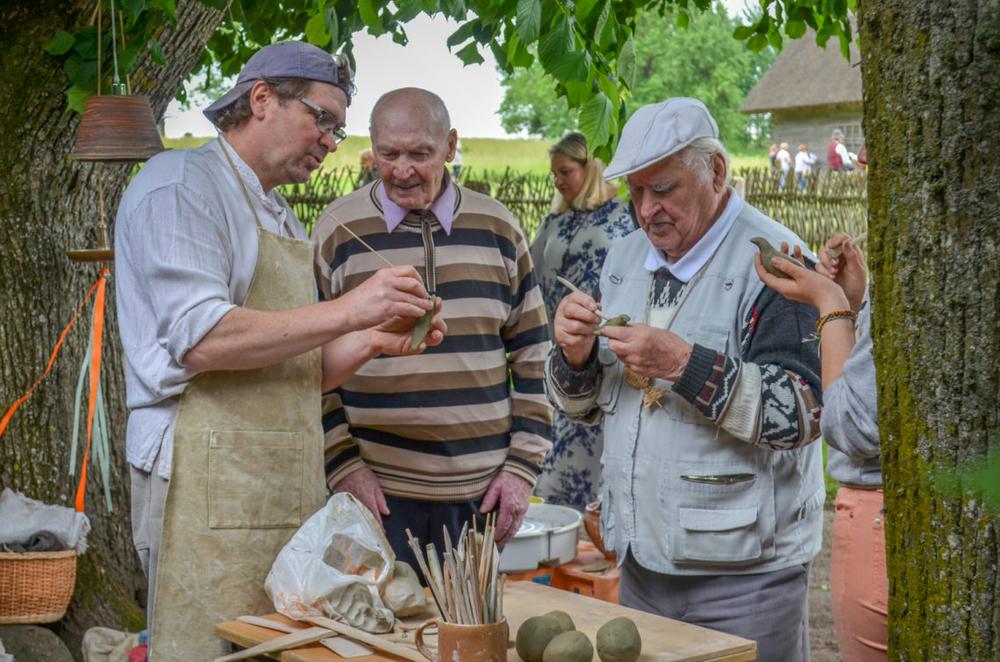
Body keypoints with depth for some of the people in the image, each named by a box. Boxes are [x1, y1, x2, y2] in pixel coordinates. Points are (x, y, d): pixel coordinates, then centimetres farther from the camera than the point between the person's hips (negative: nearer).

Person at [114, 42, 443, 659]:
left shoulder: (281, 219, 22)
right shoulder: (182, 182, -5)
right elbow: (199, 341, -18)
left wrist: (373, 340, 5)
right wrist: (348, 312, -17)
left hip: (290, 489, 8)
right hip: (212, 487, -8)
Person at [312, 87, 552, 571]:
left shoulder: (498, 229, 6)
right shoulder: (337, 231, 0)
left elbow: (533, 356, 9)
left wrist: (523, 466, 3)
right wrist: (344, 467, -6)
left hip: (481, 493, 2)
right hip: (379, 492, -2)